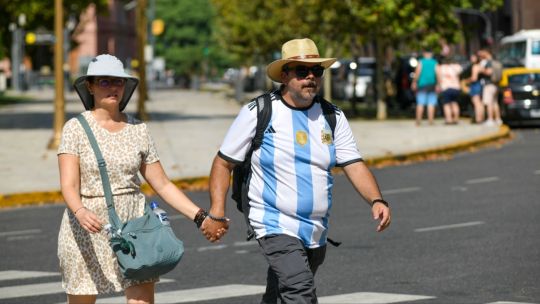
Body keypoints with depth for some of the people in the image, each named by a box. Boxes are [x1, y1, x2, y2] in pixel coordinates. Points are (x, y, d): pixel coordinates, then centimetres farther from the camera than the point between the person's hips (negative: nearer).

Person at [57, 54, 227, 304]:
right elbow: (69, 185, -16)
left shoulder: (138, 130, 5)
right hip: (86, 230, -2)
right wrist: (81, 212, -37)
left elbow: (162, 184, 8)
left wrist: (200, 217, -3)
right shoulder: (76, 128, -5)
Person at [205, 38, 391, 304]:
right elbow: (224, 163, 0)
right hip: (276, 226, -5)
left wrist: (376, 200, -19)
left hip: (316, 232, 5)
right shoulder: (258, 113, -5)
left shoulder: (333, 117, 6)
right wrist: (216, 210, -12)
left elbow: (354, 165, 0)